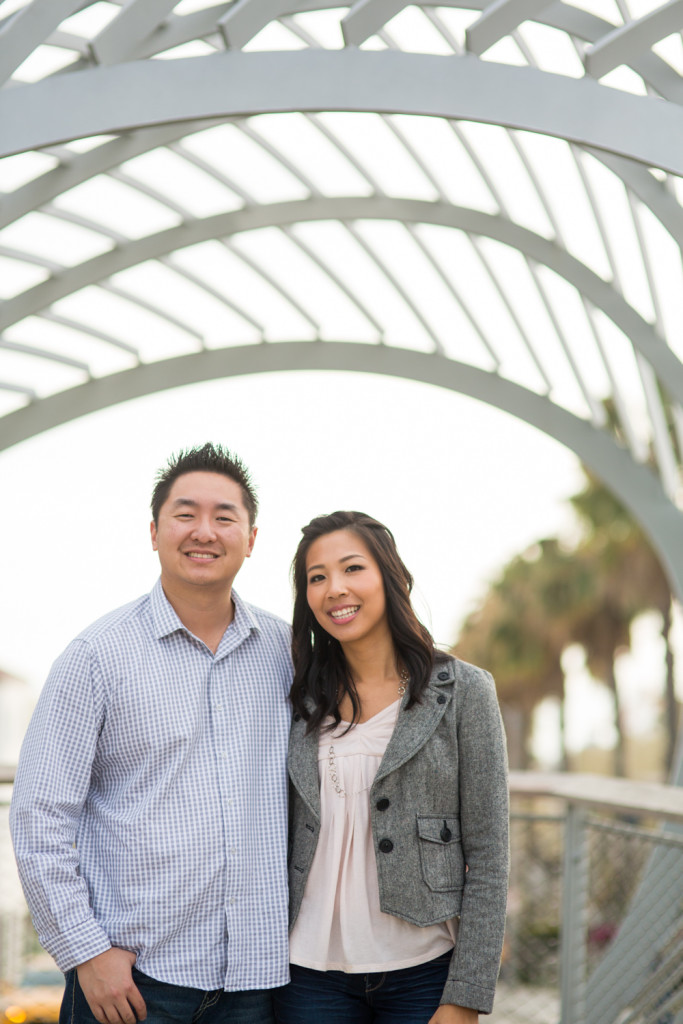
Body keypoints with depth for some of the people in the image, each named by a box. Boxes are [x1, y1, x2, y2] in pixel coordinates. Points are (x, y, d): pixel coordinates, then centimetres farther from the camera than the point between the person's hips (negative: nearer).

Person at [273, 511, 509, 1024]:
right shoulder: (303, 699, 5)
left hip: (422, 974, -2)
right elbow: (283, 839, 10)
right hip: (311, 972, 3)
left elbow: (487, 855, -6)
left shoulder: (463, 692, -5)